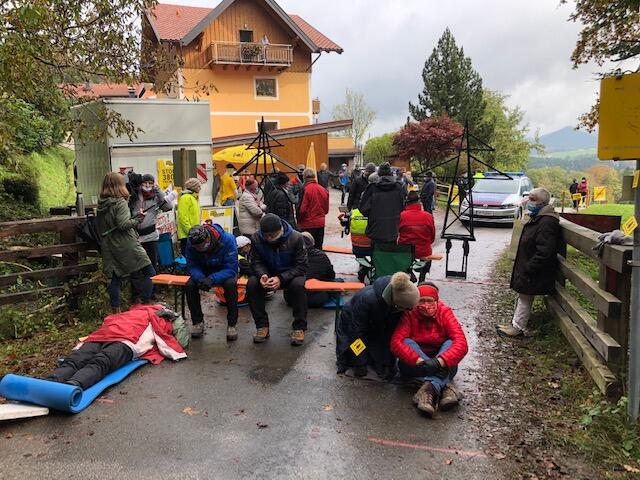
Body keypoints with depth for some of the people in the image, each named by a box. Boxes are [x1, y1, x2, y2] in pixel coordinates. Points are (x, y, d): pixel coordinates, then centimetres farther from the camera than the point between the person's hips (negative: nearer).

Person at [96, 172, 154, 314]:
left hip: (109, 248, 8)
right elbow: (123, 224, -21)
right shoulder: (120, 203, -12)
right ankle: (146, 303, -1)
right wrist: (138, 218, -9)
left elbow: (100, 227, 19)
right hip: (126, 247, -8)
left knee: (115, 278, 12)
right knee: (148, 274, 1)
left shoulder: (101, 204, 10)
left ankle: (115, 309, 16)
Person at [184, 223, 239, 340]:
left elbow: (231, 268, -28)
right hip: (204, 271, 3)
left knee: (231, 284, -35)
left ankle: (232, 324, -19)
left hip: (225, 272, -3)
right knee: (189, 285, -25)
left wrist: (212, 279, -43)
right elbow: (191, 266, -13)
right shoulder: (190, 243, -20)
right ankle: (197, 322, -6)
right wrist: (200, 278, -36)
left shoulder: (227, 240, -30)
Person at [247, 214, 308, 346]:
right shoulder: (256, 238, -14)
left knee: (298, 285, -36)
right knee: (251, 284, -26)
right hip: (268, 274, 3)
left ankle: (299, 327, -18)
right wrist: (262, 275, -30)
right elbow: (256, 261, -5)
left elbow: (302, 265, -19)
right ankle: (262, 326, -12)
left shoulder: (296, 238, -22)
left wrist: (281, 278, -32)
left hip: (291, 274, -2)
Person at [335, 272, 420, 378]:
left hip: (376, 330, 4)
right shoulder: (367, 298, -42)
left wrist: (389, 363, -18)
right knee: (360, 372, -9)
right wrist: (360, 364, -24)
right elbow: (356, 331, -30)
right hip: (352, 326, -4)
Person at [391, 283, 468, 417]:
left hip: (443, 366, 1)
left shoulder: (445, 312, -12)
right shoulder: (409, 314, -13)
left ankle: (430, 388, -42)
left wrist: (439, 361, -41)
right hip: (415, 364, 0)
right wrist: (420, 361, -40)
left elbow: (461, 343, -24)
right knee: (407, 343, -27)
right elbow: (396, 342, -27)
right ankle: (444, 388, -35)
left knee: (450, 343, -24)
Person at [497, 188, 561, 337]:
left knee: (525, 297, 3)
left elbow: (544, 253, -30)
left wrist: (527, 270, -24)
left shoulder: (546, 223, -25)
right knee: (523, 296, 18)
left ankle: (518, 328, 16)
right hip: (526, 269, 10)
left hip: (533, 274, -10)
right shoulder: (536, 219, 10)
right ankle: (516, 324, 30)